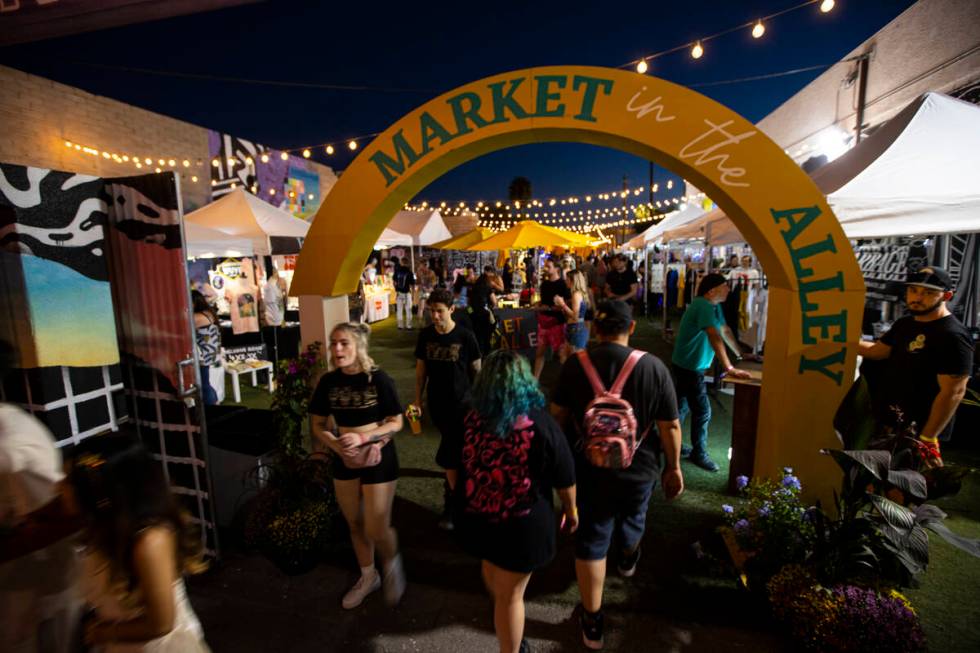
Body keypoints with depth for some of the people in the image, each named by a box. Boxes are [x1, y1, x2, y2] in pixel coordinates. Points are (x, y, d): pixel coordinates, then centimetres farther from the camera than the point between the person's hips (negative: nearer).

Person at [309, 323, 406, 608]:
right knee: (355, 524, 19)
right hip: (344, 460, 4)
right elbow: (318, 426, 2)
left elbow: (396, 423, -12)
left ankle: (392, 565, 35)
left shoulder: (378, 379, -18)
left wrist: (363, 437, -25)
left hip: (379, 458, -4)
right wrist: (338, 447, -16)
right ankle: (368, 577, 44)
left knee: (376, 529, 0)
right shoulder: (328, 381, -7)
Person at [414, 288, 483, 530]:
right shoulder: (425, 335, -4)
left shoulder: (465, 336, -14)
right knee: (456, 450, 21)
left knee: (447, 456, -6)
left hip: (461, 402, -4)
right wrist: (418, 399, 7)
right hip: (436, 403, 4)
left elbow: (477, 370, -5)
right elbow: (421, 368, 6)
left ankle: (451, 505, 12)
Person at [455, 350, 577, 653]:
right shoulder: (541, 425, -23)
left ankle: (499, 610, 63)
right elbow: (564, 477, -10)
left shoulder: (468, 420, -16)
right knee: (511, 594, 16)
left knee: (491, 566, 34)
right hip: (522, 524, -4)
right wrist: (571, 508, 10)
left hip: (475, 517, 5)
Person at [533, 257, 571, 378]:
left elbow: (568, 305, -18)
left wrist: (549, 308, -19)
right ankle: (535, 379, 23)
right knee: (540, 351, 13)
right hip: (543, 320, 7)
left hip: (556, 322, -7)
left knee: (560, 351, 0)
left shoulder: (562, 284, -12)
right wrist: (538, 305, 2)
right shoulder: (544, 283, 10)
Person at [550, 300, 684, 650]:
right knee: (632, 519, 31)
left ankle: (592, 623, 27)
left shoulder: (574, 364, -14)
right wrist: (673, 467, 4)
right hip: (638, 469, 1)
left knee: (591, 541, 14)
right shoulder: (654, 367, -18)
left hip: (587, 468, -1)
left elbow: (557, 414, -4)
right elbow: (670, 427, -12)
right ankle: (628, 560, 62)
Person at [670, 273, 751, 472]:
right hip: (689, 367, -10)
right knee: (702, 411, 1)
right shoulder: (703, 306, -24)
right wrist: (729, 368, -37)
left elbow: (725, 331, 16)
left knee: (682, 406, 19)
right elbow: (715, 337, -33)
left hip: (687, 364, 10)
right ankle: (699, 452, 18)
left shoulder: (715, 306, 8)